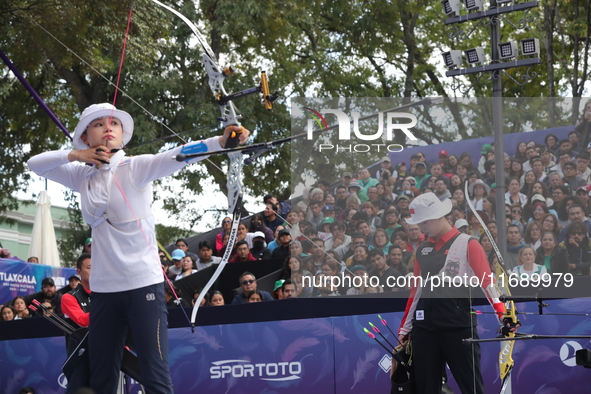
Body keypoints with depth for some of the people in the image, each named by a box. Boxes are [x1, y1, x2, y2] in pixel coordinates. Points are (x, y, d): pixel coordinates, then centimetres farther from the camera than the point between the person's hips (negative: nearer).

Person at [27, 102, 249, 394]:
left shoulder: (136, 167, -4)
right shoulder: (83, 177, 10)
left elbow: (177, 156, -20)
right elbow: (35, 164, 14)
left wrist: (221, 141, -37)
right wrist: (74, 155, -3)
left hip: (144, 283, -5)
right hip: (103, 288, 5)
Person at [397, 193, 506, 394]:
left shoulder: (467, 244, -3)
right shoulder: (422, 250, 14)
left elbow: (487, 280, -11)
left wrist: (502, 313, -24)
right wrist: (405, 328, 17)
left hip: (459, 327, -6)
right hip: (424, 329, 6)